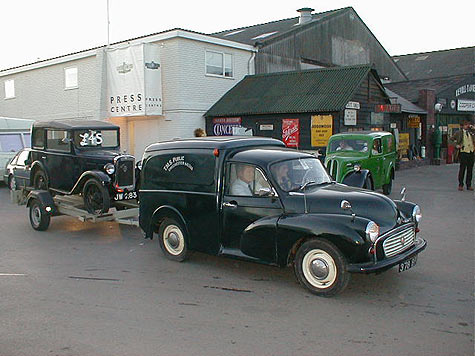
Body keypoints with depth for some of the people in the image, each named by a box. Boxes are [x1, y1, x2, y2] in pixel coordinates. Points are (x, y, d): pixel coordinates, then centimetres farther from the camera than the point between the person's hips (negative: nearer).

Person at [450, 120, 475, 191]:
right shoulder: (459, 132, 3)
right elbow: (451, 139, 8)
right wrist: (456, 145, -5)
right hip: (463, 152, -3)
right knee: (462, 169, -2)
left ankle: (469, 185, 13)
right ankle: (460, 185, 6)